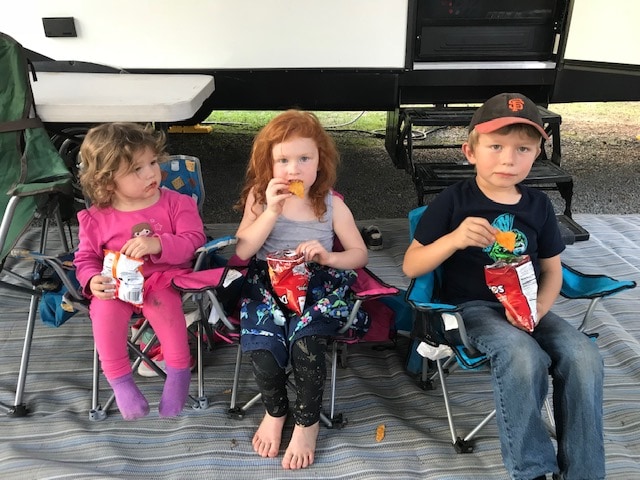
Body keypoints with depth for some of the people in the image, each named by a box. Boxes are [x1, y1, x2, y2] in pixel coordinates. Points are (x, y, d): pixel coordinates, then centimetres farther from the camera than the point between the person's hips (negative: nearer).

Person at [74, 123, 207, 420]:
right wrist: (93, 280, -16)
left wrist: (158, 244, -28)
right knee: (104, 310, -28)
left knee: (162, 302, -33)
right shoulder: (97, 218, -1)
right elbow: (86, 258, 6)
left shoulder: (175, 203, -5)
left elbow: (193, 240, -11)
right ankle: (119, 380, -8)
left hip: (163, 278, -2)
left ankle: (179, 371, -12)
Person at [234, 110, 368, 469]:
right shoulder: (259, 196, 0)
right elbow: (243, 251, -8)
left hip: (318, 285, -1)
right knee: (264, 347, -24)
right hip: (268, 283, 1)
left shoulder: (331, 203, -1)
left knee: (305, 342, -28)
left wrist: (329, 257, -18)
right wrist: (272, 211, -19)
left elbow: (360, 254, 3)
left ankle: (308, 421, 2)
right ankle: (275, 411, 11)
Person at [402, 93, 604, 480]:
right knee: (525, 357, -32)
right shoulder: (453, 201, -6)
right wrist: (454, 239, -26)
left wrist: (537, 310, -10)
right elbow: (411, 267, -7)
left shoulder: (539, 205, 6)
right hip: (473, 307, -4)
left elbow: (552, 271, 11)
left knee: (584, 356, -22)